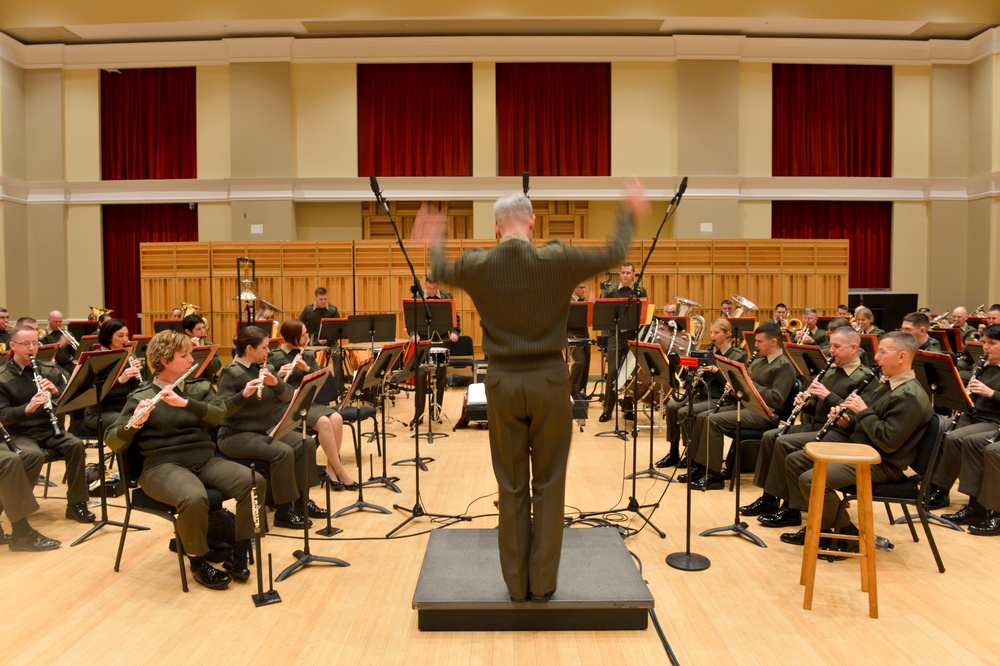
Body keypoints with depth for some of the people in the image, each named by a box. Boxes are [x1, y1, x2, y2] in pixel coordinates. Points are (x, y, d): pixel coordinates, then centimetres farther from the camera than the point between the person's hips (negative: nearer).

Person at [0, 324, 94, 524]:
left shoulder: (49, 370, 7)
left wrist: (56, 391, -18)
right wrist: (27, 409, -30)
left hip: (49, 429, 3)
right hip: (19, 433, -3)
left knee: (76, 445, -25)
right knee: (34, 455, -34)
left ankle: (76, 504, -15)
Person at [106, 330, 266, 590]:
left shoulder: (201, 387, 10)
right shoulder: (141, 397, -3)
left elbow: (218, 415, -9)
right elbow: (114, 443, -9)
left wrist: (184, 402, -23)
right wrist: (134, 423, -29)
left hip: (205, 460, 5)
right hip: (164, 466, -5)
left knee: (254, 482, -21)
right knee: (194, 498, -37)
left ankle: (239, 557, -7)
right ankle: (198, 562, -10)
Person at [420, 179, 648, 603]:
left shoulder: (477, 266, -5)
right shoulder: (557, 260, -10)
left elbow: (442, 272, 18)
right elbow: (613, 255, 4)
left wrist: (434, 241, 39)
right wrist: (629, 213, 21)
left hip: (503, 383, 1)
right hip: (549, 381, -1)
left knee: (512, 487, 11)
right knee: (548, 486, 10)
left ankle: (516, 584, 20)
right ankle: (543, 583, 18)